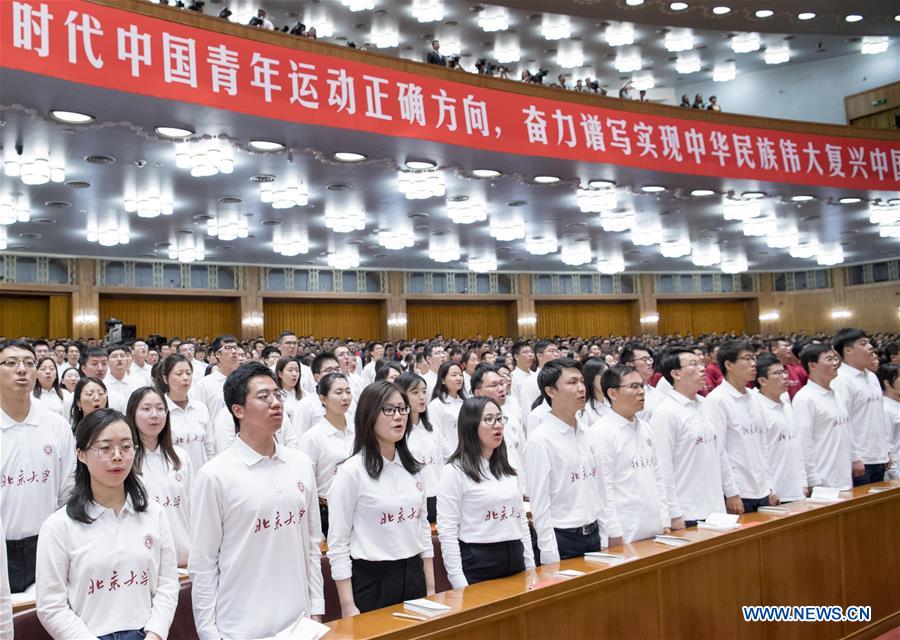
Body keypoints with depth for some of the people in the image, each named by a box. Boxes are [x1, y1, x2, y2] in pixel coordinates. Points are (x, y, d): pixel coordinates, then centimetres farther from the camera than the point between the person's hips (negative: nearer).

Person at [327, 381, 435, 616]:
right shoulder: (351, 471, -13)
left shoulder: (412, 467, 6)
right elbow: (337, 544, -12)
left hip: (413, 576, 6)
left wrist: (430, 588, 11)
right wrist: (348, 607, -14)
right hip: (371, 581, -6)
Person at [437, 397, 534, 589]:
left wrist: (530, 566, 10)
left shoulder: (507, 469, 12)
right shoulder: (455, 471, -10)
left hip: (514, 561, 6)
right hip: (478, 564, -6)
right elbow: (447, 531, -14)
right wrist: (460, 584, -17)